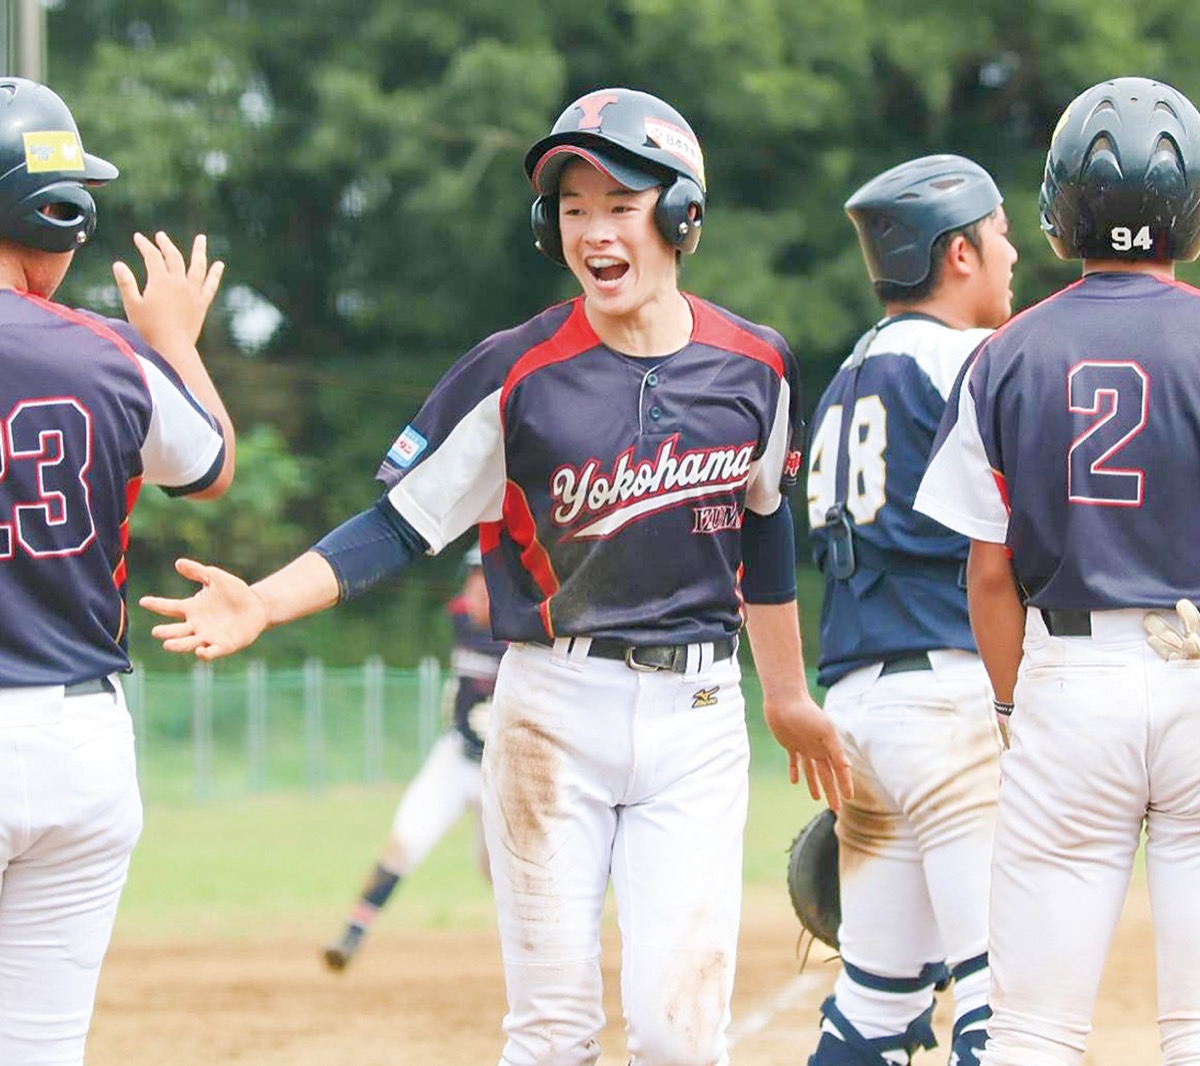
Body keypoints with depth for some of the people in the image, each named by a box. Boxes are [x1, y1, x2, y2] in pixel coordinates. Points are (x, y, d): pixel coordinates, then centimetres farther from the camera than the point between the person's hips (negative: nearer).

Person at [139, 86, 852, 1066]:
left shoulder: (752, 366, 3)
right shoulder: (517, 375, -6)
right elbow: (400, 525, -6)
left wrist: (789, 697, 28)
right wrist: (263, 604, -21)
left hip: (696, 719, 1)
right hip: (554, 709, -1)